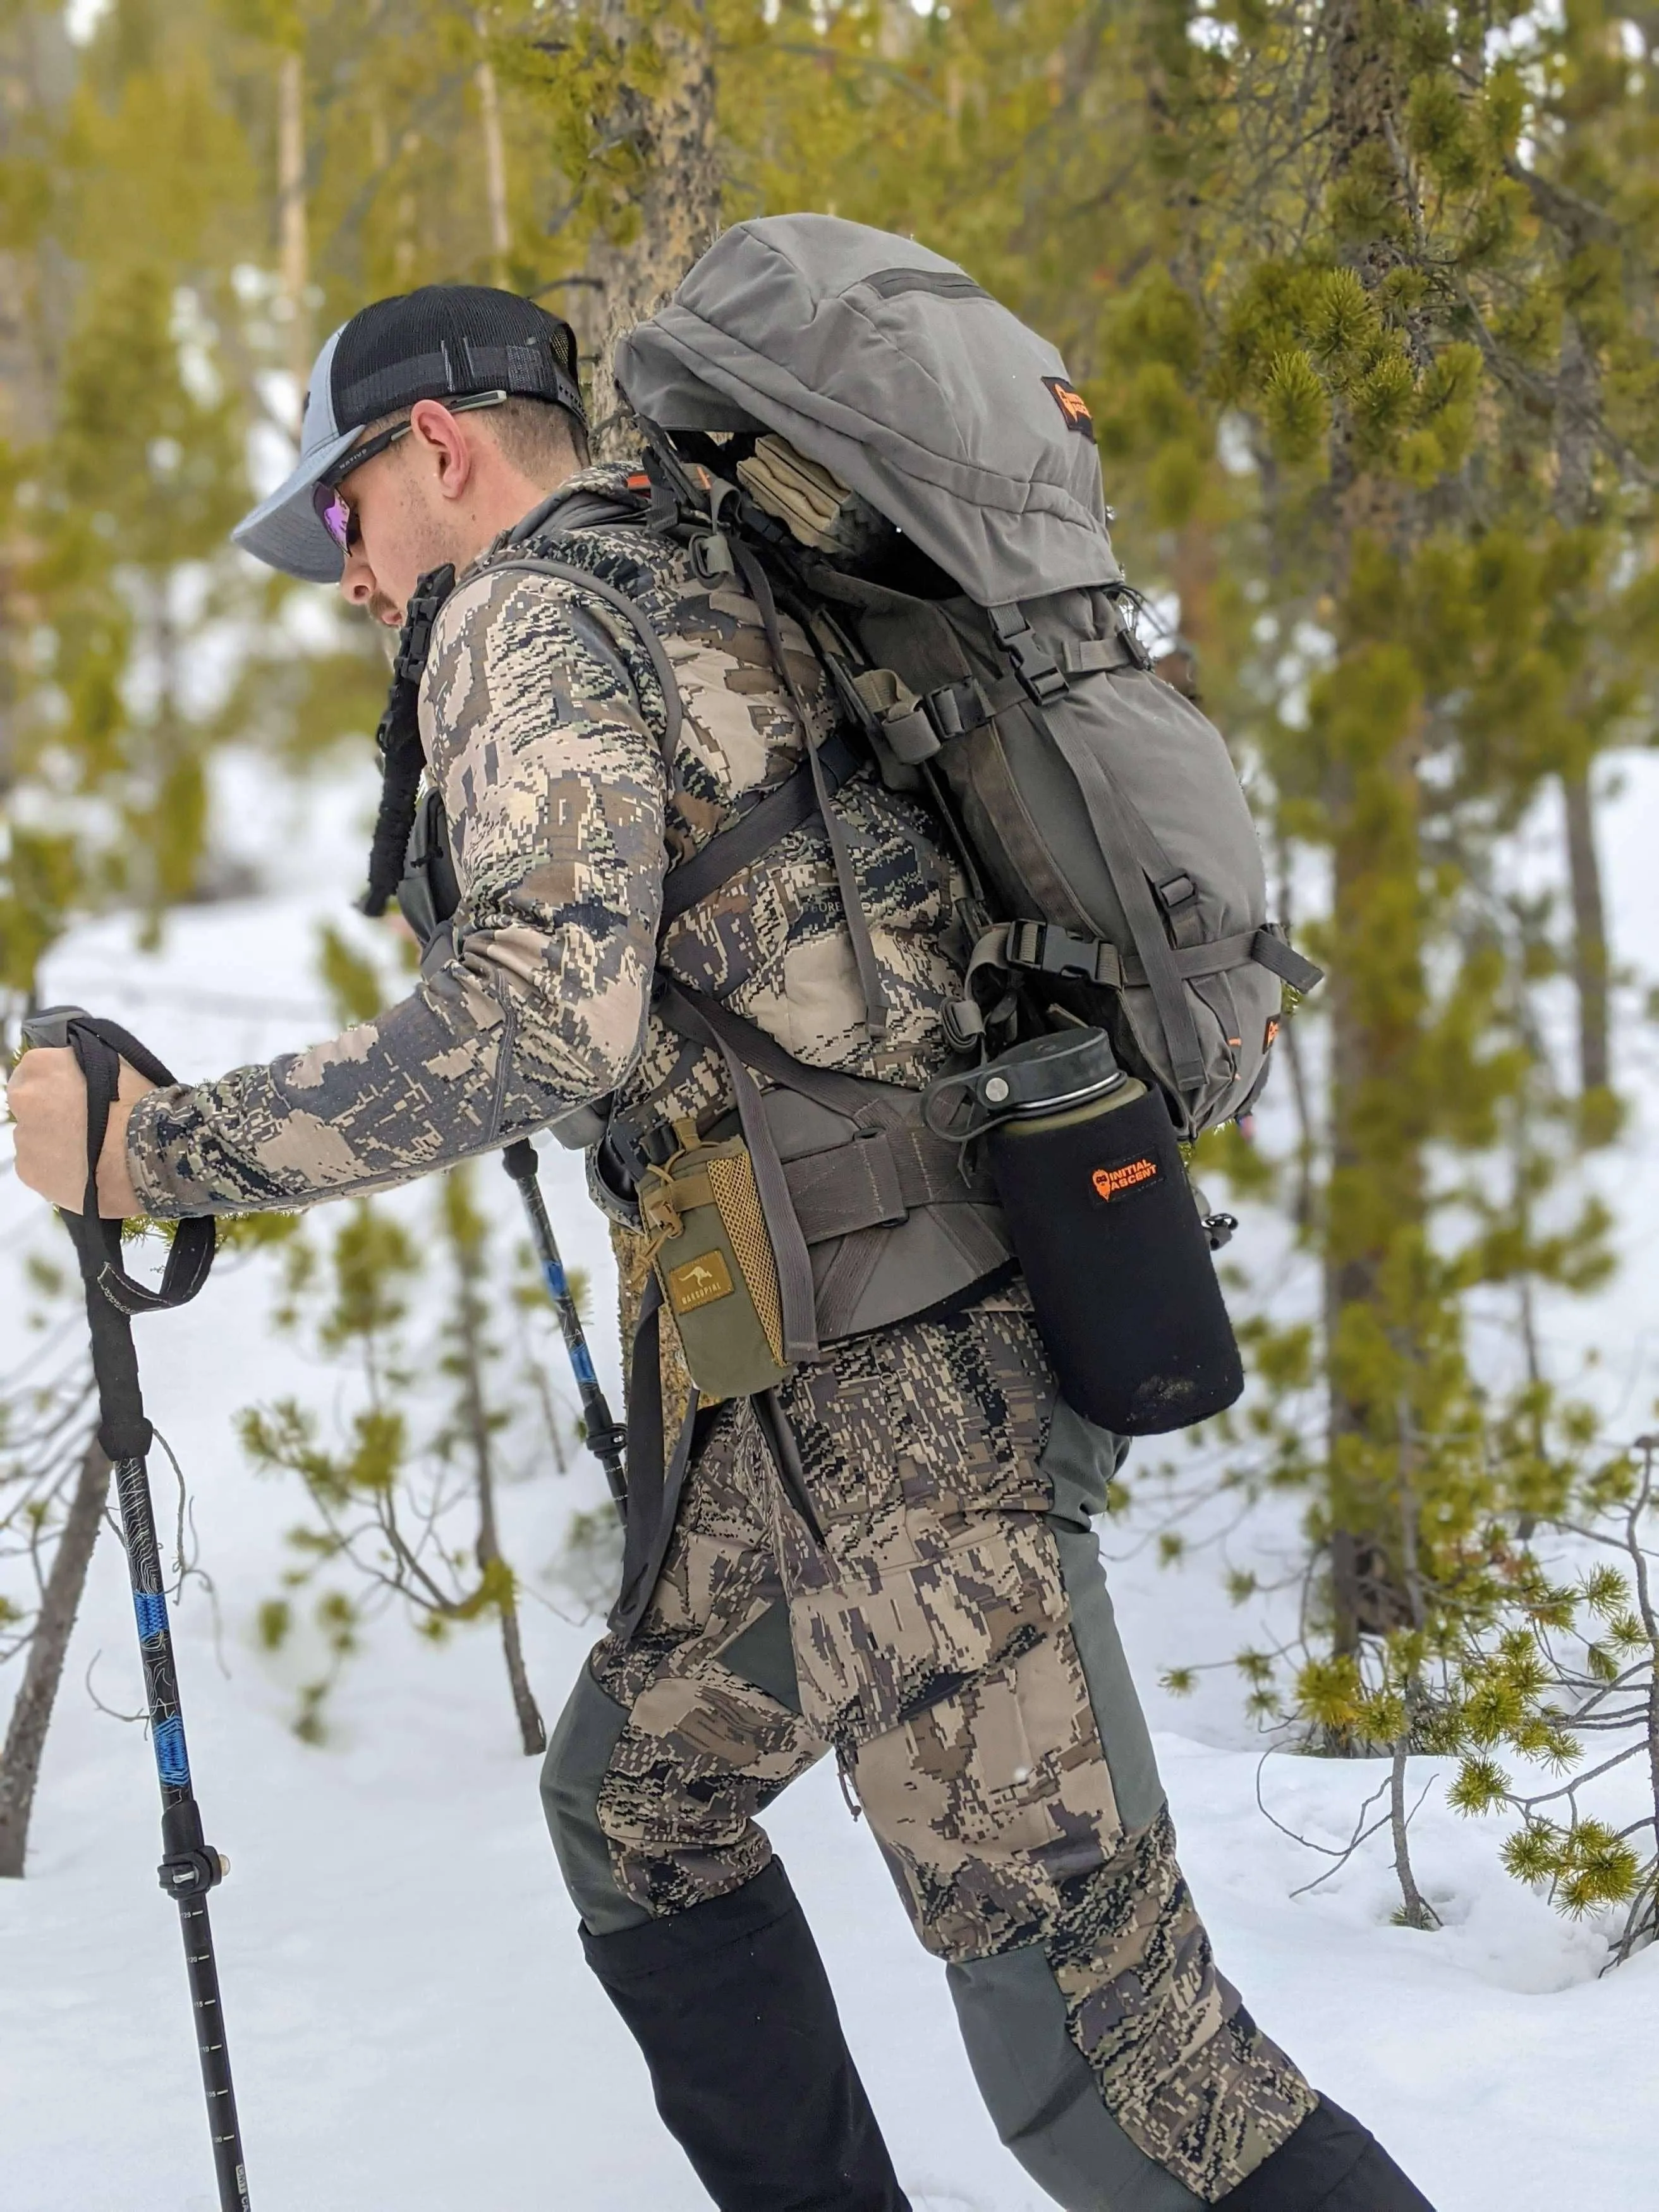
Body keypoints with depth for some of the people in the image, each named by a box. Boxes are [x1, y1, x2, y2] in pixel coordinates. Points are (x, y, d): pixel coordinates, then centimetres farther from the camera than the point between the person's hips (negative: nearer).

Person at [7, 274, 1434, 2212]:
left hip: (894, 1374, -10)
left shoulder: (524, 617, -7)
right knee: (637, 1806, 24)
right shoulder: (718, 599, 21)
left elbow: (548, 1010, -22)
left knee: (1086, 2019, -9)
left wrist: (155, 1148, -17)